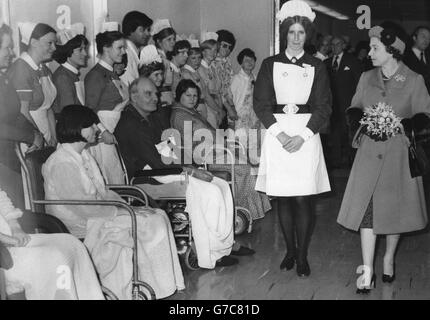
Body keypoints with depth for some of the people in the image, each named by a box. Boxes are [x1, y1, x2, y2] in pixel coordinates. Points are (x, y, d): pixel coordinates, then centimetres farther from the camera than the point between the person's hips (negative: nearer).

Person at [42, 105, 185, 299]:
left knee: (158, 216, -4)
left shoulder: (83, 155, 13)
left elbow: (103, 192, 15)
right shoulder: (62, 164, -19)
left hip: (97, 214, 10)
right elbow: (85, 208, -23)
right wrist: (123, 212, -16)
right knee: (153, 223, -17)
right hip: (83, 228, -9)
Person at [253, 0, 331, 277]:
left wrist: (302, 136, -11)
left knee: (302, 199, -3)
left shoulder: (317, 66, 7)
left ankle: (302, 256, 8)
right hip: (277, 136, 1)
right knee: (283, 198, 5)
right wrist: (280, 133, -10)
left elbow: (324, 107, 2)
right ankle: (290, 251, 19)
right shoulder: (270, 64, 8)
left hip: (306, 136, -1)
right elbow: (261, 104, 2)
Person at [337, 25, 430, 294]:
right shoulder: (366, 78, 6)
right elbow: (354, 109, 15)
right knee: (366, 210, -6)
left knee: (395, 209, 10)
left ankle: (389, 259, 32)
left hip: (399, 154, -1)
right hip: (369, 153, 2)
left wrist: (402, 124, -17)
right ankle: (368, 272, -1)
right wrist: (360, 120, -7)